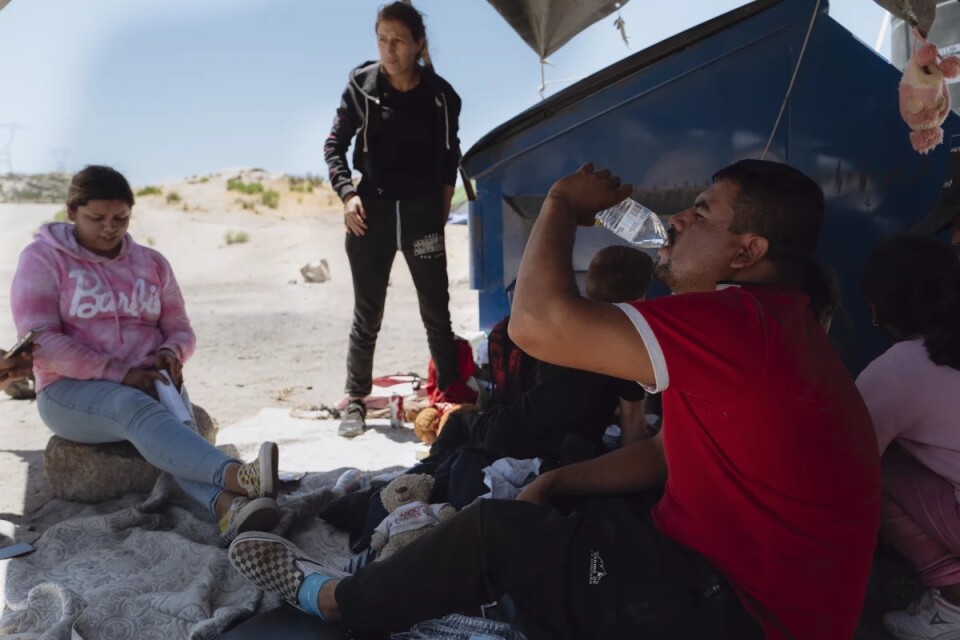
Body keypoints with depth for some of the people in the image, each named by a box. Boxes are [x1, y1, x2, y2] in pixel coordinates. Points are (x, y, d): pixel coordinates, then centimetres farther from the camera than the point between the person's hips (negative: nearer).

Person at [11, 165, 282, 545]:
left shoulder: (151, 263, 14)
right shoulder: (43, 258, 1)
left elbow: (180, 329, 16)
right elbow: (40, 341, -11)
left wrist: (171, 352, -11)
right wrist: (119, 373, -20)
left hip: (146, 385, 4)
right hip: (71, 390, -4)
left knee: (173, 418, -34)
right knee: (139, 411, -38)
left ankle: (229, 508, -60)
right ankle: (238, 477, -63)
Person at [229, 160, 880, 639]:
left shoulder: (739, 324, -25)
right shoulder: (773, 322, 11)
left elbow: (539, 322, -31)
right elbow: (670, 450, 13)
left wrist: (564, 205, -14)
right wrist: (557, 482, 1)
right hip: (742, 562, 10)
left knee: (496, 531, -8)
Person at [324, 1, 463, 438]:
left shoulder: (440, 95, -2)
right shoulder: (362, 85, -5)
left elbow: (450, 151, 15)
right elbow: (334, 145, 2)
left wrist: (446, 193, 6)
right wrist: (347, 193, -10)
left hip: (422, 212, 1)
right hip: (372, 209, -1)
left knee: (436, 310, 5)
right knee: (367, 313, 4)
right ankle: (356, 401, 14)